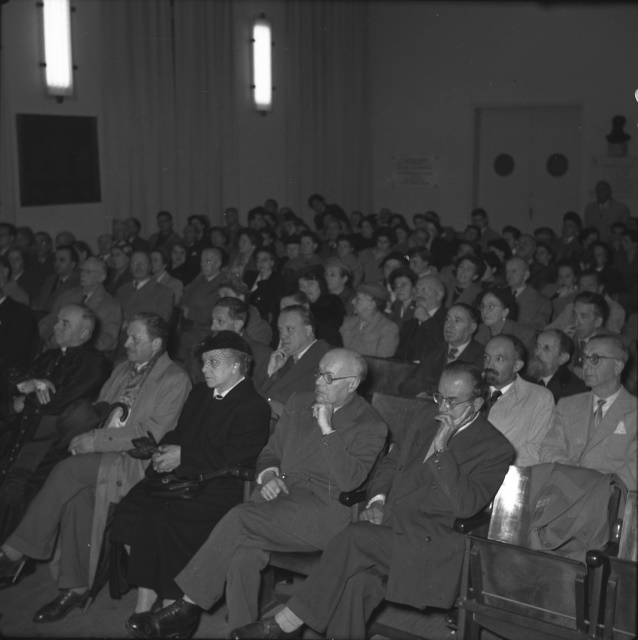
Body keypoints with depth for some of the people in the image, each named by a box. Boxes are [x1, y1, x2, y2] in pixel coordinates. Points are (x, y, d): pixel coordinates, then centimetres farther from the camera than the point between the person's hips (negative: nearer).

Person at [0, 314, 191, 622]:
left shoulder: (175, 379, -3)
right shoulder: (122, 370, 22)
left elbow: (151, 435, -12)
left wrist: (97, 441, -16)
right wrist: (85, 438, 0)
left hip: (137, 461, -6)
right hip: (101, 455, 6)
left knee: (69, 470, -27)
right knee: (78, 493, -25)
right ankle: (76, 586, -17)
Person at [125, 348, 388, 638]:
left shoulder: (370, 426, -1)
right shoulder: (300, 402, 17)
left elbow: (350, 481, -14)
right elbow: (270, 451, 23)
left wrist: (327, 429, -14)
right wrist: (269, 474, 0)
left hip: (323, 510, -5)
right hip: (280, 493, 6)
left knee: (240, 518, -28)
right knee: (243, 555, -26)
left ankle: (187, 607, -18)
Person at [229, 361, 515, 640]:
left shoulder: (496, 449, -6)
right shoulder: (431, 420, 14)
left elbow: (465, 505, -18)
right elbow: (392, 460, 23)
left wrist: (441, 449, -24)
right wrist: (377, 499, 4)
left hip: (429, 543, -5)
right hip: (389, 524, 6)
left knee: (355, 537, -28)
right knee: (356, 579, -27)